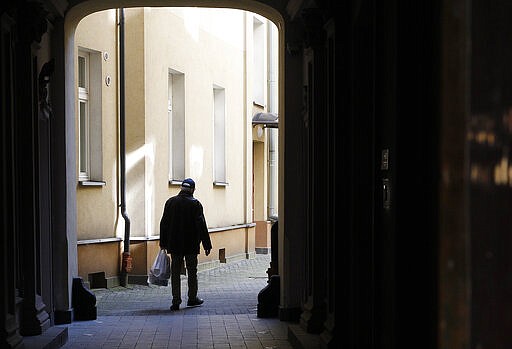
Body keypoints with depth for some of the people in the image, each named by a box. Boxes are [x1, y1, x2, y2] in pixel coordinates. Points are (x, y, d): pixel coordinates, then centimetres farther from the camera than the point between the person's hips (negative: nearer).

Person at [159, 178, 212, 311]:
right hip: (191, 245, -2)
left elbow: (164, 224, 6)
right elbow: (201, 226, -9)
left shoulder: (170, 202, 3)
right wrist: (207, 245, -3)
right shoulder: (195, 204, -8)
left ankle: (176, 301, -1)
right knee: (192, 271, 10)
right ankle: (192, 298, 17)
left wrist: (163, 243, 14)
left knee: (175, 272, 4)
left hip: (174, 245, 3)